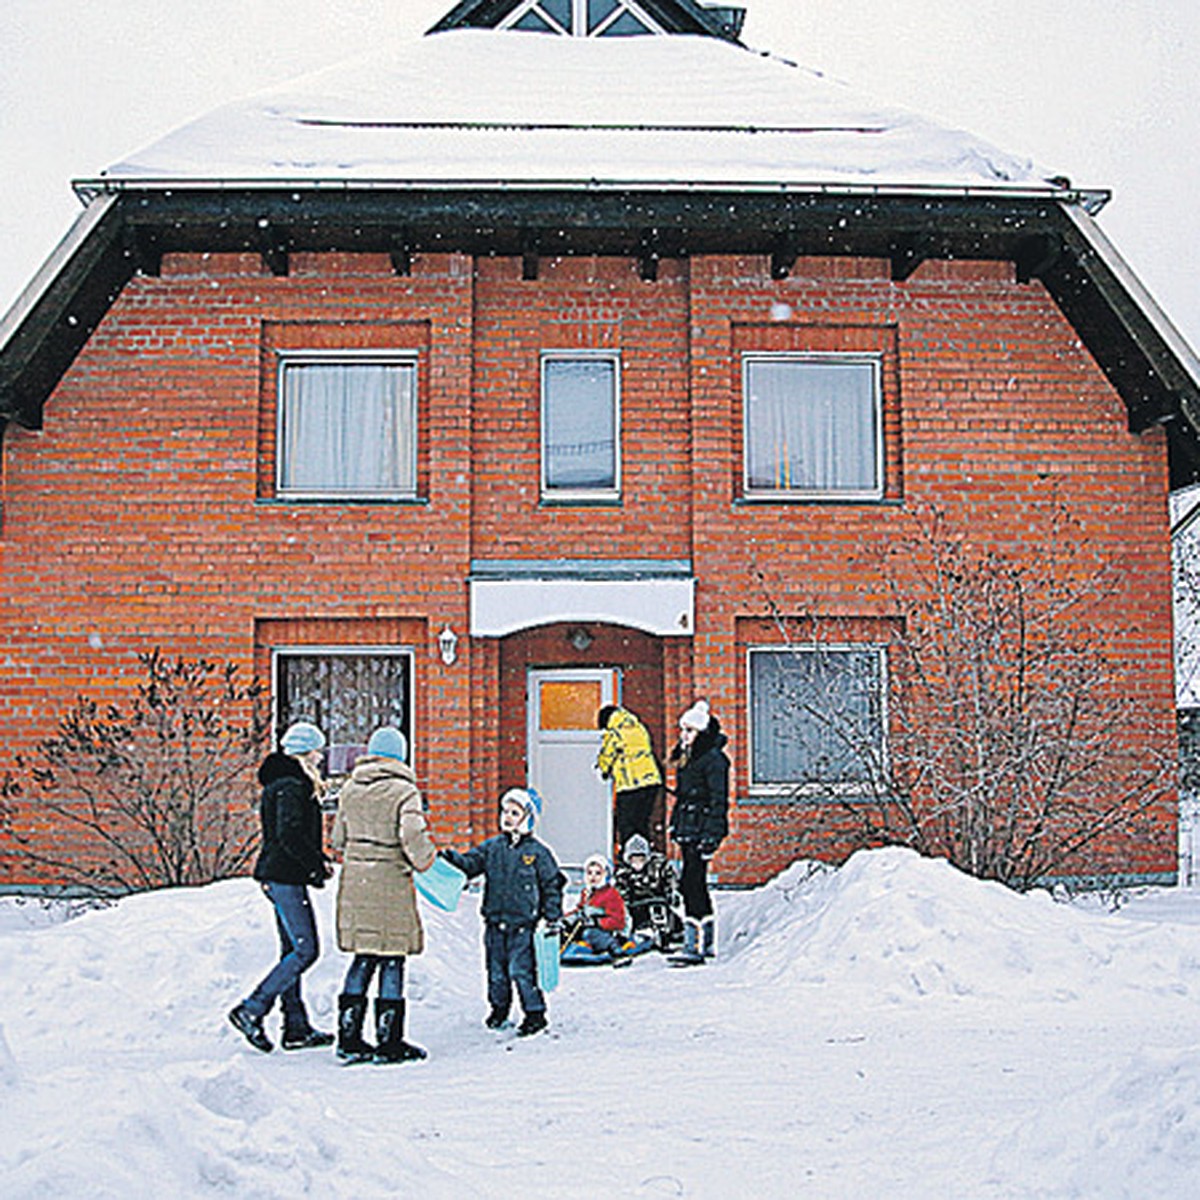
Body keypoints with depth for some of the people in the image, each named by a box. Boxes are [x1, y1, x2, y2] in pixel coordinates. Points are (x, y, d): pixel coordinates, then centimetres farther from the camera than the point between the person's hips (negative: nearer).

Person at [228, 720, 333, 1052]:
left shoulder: (278, 782, 17)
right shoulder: (292, 786, -14)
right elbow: (290, 836, -22)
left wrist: (318, 860, 13)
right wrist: (318, 864, -11)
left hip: (274, 875, 11)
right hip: (286, 876, -11)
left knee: (292, 950, 11)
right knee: (306, 950, -8)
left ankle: (297, 1028, 15)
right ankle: (251, 1010, -7)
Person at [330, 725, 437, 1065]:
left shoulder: (350, 790, 7)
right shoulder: (404, 792, -11)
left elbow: (339, 838, 14)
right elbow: (413, 838, -20)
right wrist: (424, 860, -2)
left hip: (353, 883, 6)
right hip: (390, 885, -6)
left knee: (363, 957, 14)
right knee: (392, 960, 2)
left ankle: (349, 1037, 16)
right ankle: (389, 1042, 7)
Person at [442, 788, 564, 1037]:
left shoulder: (537, 852, -3)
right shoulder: (492, 847, 7)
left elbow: (552, 885, 2)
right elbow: (470, 864, 4)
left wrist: (552, 917, -1)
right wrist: (452, 858, -17)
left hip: (522, 924, -4)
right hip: (495, 921, 4)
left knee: (521, 970, -6)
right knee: (496, 969, 13)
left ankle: (535, 1013, 5)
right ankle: (499, 1007, 30)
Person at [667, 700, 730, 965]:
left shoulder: (713, 758, -11)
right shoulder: (687, 757, 17)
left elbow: (718, 799, -15)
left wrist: (711, 834, -20)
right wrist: (675, 824, 23)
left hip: (702, 828, -10)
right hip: (687, 828, 10)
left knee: (691, 882, -14)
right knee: (696, 883, 12)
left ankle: (694, 945, -14)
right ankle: (707, 942, 20)